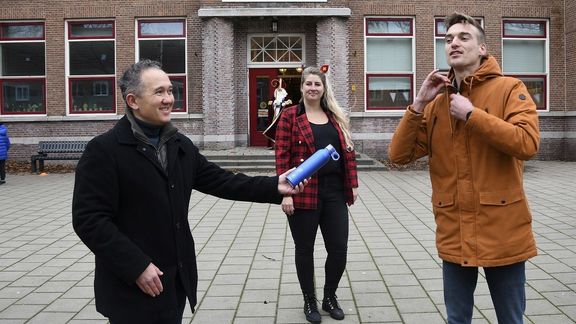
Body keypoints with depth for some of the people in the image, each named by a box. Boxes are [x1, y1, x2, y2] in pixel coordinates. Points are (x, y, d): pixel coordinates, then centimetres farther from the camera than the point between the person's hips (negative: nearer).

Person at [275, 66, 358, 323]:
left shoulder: (336, 116, 12)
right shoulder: (289, 115, -2)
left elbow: (348, 151, 13)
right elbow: (282, 156, -7)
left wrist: (353, 184, 8)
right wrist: (285, 192, -14)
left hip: (334, 192, 4)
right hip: (303, 193, -4)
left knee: (339, 249, 6)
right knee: (305, 249, 9)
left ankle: (330, 297, 29)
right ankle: (309, 301, 27)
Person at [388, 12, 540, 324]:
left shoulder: (509, 89, -5)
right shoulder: (436, 104, 7)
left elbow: (527, 143, -20)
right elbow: (399, 155, 0)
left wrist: (471, 114, -17)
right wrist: (419, 103, -8)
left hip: (502, 231, -3)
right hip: (454, 234, 4)